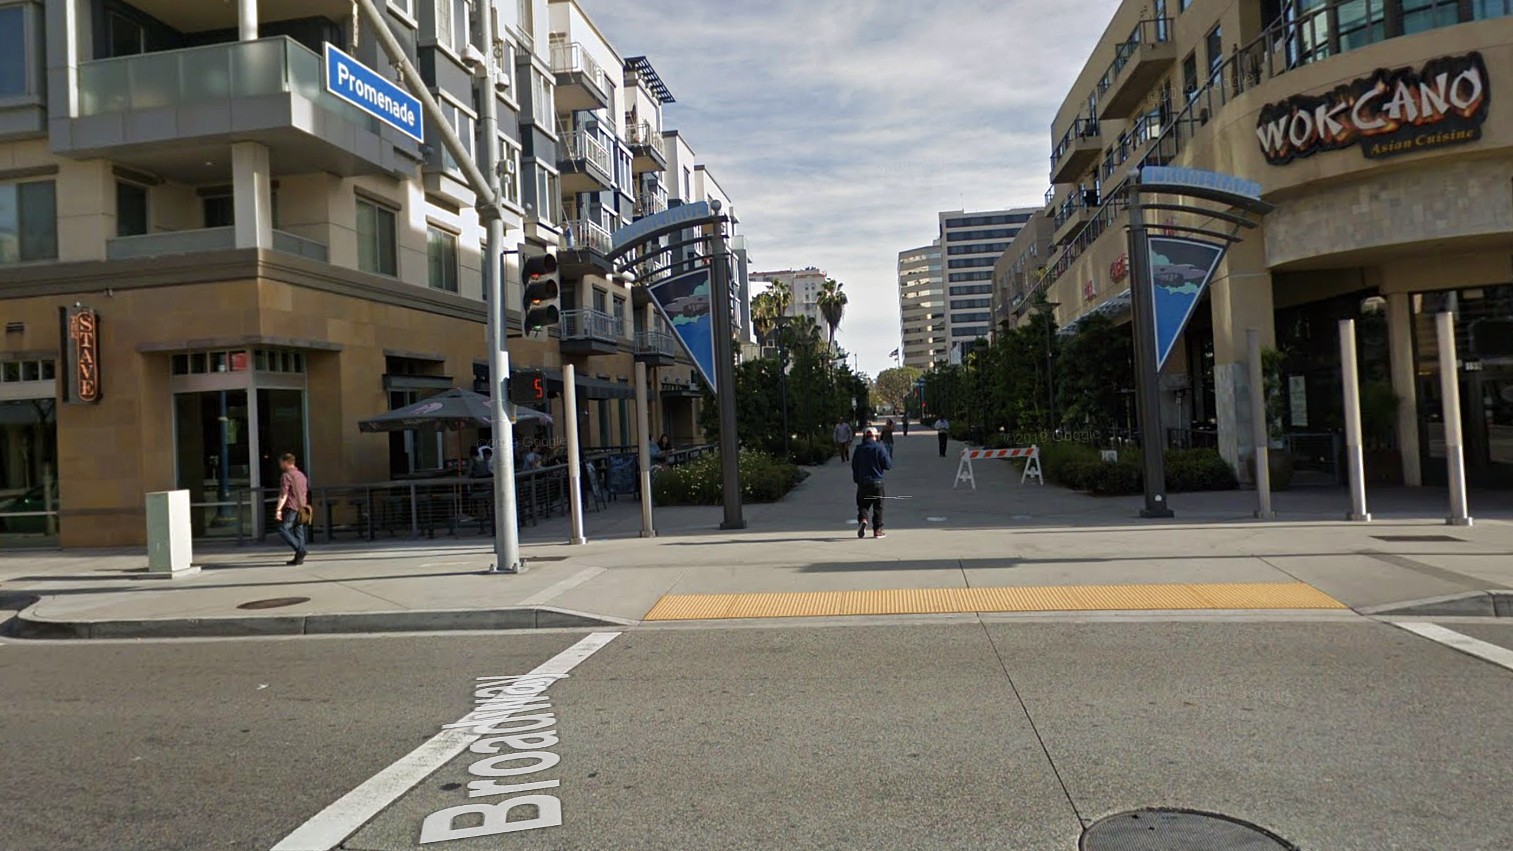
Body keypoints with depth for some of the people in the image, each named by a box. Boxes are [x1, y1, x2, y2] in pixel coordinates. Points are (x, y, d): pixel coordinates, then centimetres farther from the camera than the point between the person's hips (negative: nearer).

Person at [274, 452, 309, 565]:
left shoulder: (286, 476, -7)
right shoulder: (301, 475, 19)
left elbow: (283, 494, -16)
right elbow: (306, 493, 23)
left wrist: (278, 509, -18)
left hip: (291, 508, -8)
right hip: (301, 508, 8)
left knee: (283, 530, -6)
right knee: (299, 532, 6)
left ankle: (300, 550, -18)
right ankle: (299, 558, 3)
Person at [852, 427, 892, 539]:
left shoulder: (859, 449, 4)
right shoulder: (880, 448, -7)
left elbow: (854, 466, 9)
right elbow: (888, 465, -8)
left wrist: (857, 480, 19)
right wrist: (889, 457, 12)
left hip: (862, 482, 2)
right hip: (877, 482, -2)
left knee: (863, 504, 10)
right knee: (878, 507, 7)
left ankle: (862, 519, -18)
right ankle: (877, 530, 7)